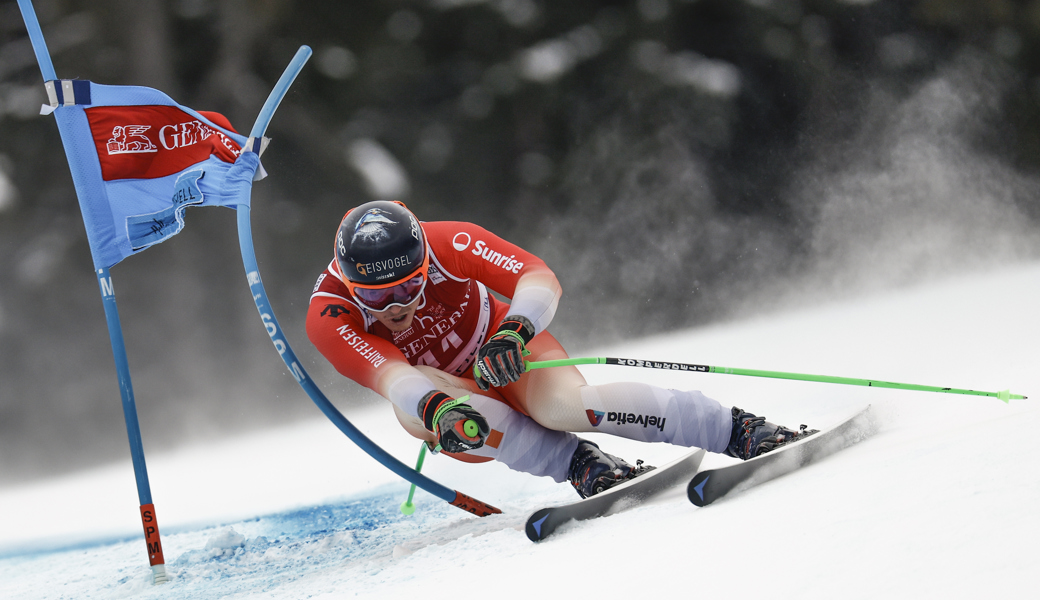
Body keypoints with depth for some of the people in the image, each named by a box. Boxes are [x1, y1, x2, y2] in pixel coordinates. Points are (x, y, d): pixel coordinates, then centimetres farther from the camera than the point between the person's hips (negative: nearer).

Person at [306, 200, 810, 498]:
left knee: (562, 404, -34)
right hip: (447, 388, 2)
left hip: (505, 345, -1)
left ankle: (738, 430, -31)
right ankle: (579, 464, -30)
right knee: (410, 407, -35)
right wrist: (435, 407, -63)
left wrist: (514, 330, -53)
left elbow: (540, 278, -32)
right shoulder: (328, 315, -27)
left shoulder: (447, 244, -26)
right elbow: (386, 374, -43)